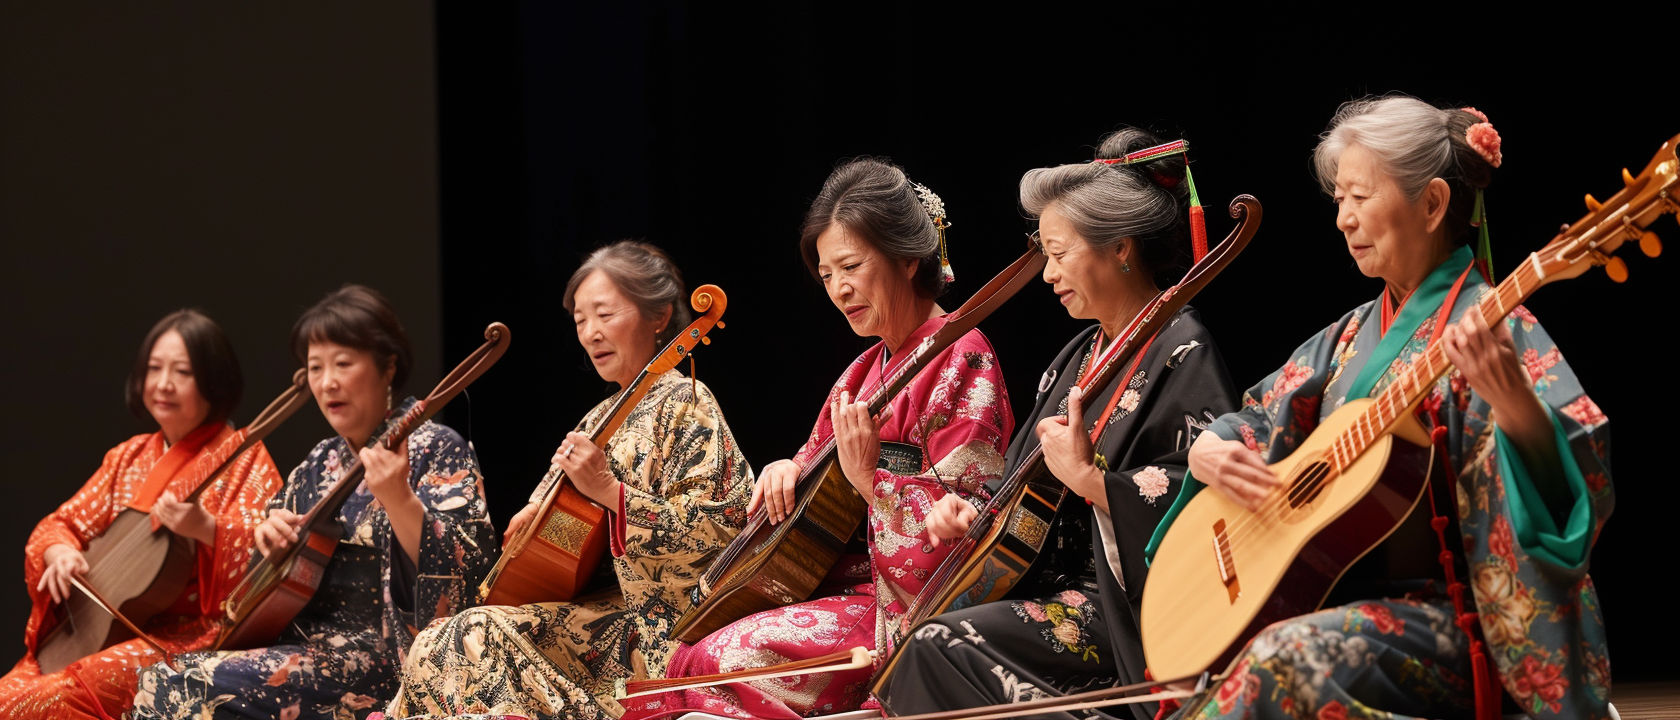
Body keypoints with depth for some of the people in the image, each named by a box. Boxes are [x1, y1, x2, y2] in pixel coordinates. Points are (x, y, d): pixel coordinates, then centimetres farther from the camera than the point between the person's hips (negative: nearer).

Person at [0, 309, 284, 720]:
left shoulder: (242, 456, -2)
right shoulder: (128, 458, 17)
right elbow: (60, 523, 18)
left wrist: (206, 529, -34)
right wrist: (60, 552, -6)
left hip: (190, 637, -6)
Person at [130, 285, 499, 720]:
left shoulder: (435, 451, -3)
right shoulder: (317, 467, 18)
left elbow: (459, 568, -17)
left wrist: (398, 499, -31)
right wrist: (269, 539, 2)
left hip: (380, 654, -7)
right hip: (302, 645, 7)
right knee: (159, 681, -13)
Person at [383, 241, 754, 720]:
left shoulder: (683, 402, -6)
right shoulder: (604, 416, 20)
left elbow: (712, 533, -17)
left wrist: (609, 491, -22)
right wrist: (536, 515, 4)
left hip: (654, 631, -8)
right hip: (606, 611, 8)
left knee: (474, 640, -23)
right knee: (436, 648, -10)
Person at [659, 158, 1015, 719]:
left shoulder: (961, 360, -9)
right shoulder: (866, 369, 17)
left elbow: (960, 523, -15)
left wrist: (870, 477, -24)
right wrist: (790, 471, 2)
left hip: (913, 607, -9)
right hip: (854, 583, 9)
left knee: (732, 658, -25)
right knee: (687, 657, -6)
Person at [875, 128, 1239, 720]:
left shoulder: (1181, 354, -11)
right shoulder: (1079, 357, 18)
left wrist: (1087, 477, -24)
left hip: (1127, 611, -9)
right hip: (1053, 583, 9)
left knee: (937, 648, -24)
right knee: (902, 649, -9)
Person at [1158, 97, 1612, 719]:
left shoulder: (1491, 329, -8)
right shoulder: (1351, 337, 16)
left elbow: (1574, 489, -20)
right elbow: (1255, 423, 22)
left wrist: (1510, 401, -39)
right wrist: (1210, 453, -1)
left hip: (1447, 616, -7)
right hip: (1336, 601, 7)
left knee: (1291, 656, -33)